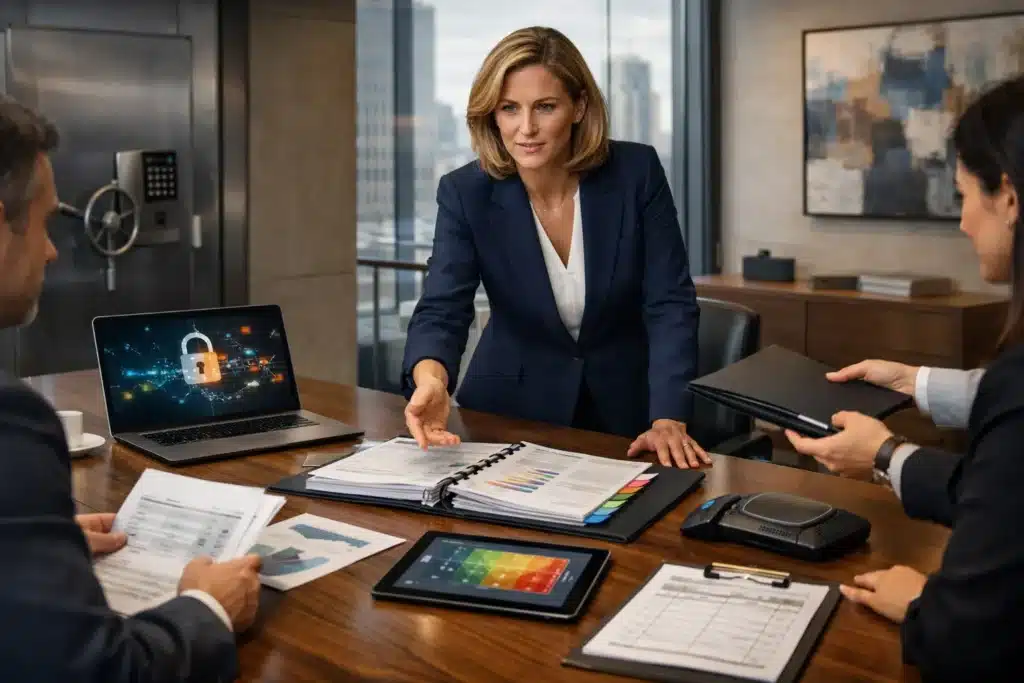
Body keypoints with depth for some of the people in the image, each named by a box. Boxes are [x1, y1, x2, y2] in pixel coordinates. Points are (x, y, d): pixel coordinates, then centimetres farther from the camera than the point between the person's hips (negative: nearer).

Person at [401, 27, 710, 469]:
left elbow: (670, 303, -12)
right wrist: (431, 377, -45)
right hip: (514, 409, 0)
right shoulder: (466, 194, -13)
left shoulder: (636, 171, -12)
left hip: (623, 407, 0)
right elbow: (442, 310, -22)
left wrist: (669, 421, -25)